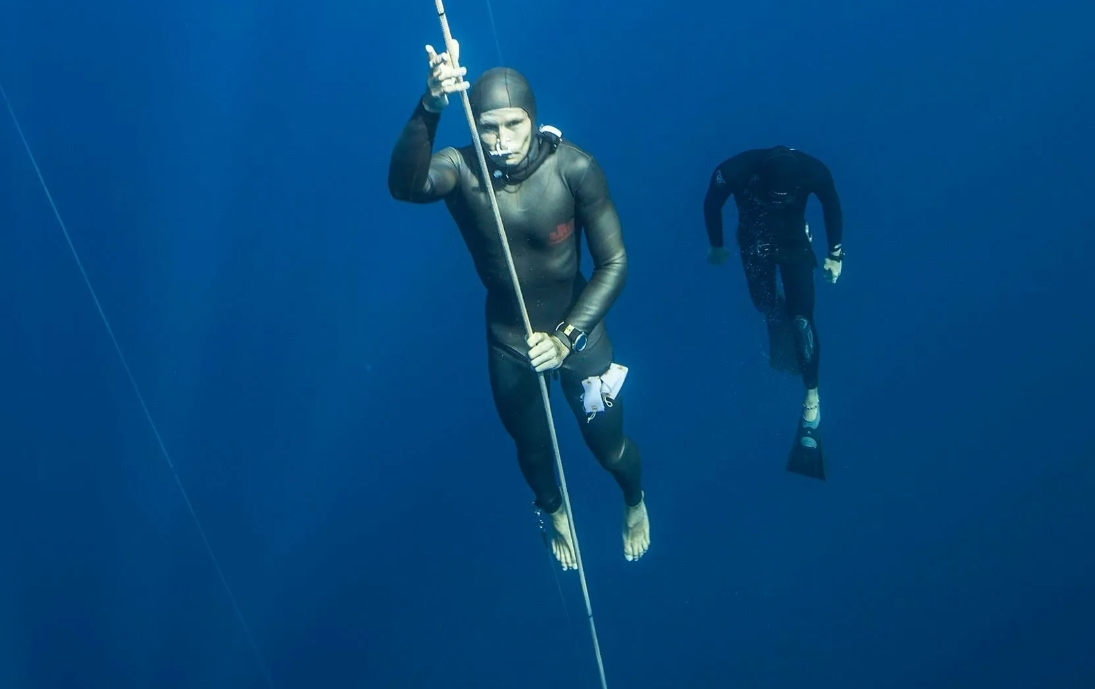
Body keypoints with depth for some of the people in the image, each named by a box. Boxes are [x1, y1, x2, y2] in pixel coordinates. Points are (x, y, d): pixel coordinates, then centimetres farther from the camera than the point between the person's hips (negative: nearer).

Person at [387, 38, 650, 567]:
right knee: (532, 450, 24)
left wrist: (566, 339, -31)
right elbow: (404, 186, -48)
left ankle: (635, 504, 56)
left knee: (610, 448, 18)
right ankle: (556, 514, 60)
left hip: (578, 332, -1)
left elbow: (614, 262, -20)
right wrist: (430, 108, -64)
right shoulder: (461, 169, -24)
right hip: (508, 343, 1)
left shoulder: (574, 167, -25)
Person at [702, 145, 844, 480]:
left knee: (801, 317, -7)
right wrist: (716, 246, 2)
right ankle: (778, 315, 54)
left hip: (794, 240, -1)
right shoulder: (733, 171, -36)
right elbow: (712, 205, -12)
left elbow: (831, 207, -11)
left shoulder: (813, 171, -35)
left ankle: (812, 395, 7)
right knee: (763, 303, 14)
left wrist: (835, 254, -3)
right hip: (754, 241, 1)